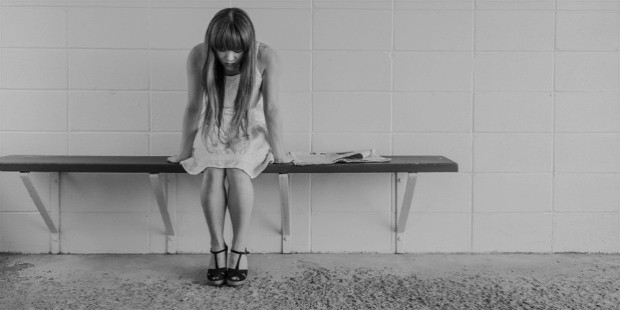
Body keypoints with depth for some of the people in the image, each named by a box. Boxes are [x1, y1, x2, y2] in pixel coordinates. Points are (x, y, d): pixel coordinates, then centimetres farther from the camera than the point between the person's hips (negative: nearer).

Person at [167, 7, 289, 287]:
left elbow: (271, 108, -17)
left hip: (251, 133, -1)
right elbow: (194, 107, -11)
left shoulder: (266, 57, -21)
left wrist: (278, 152, -12)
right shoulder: (198, 56, -18)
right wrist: (185, 151, -5)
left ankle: (239, 248, -21)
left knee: (237, 173, -30)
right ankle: (217, 248, -18)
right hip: (214, 132, 1)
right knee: (212, 173, -28)